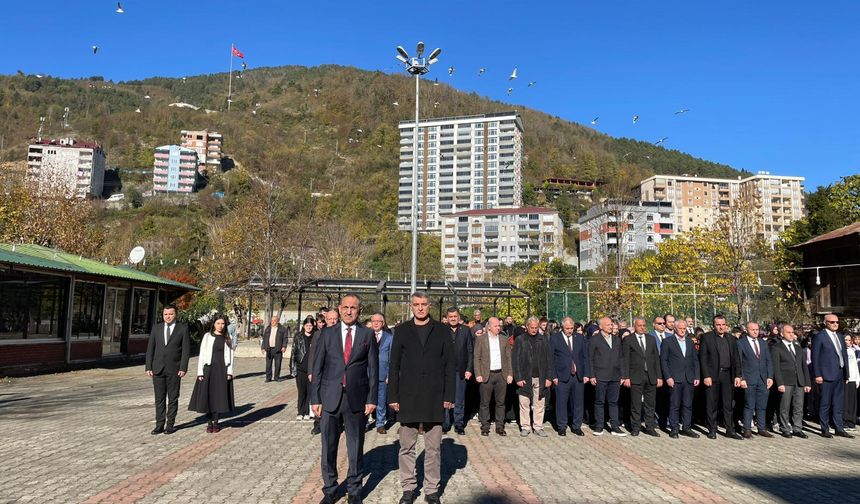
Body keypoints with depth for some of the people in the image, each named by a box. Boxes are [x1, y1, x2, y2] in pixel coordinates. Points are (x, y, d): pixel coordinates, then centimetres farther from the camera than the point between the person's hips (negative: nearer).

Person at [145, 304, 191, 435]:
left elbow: (186, 349, -4)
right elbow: (150, 348, 7)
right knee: (159, 399, 7)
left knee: (173, 398, 5)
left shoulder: (183, 328, -2)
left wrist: (183, 368, -11)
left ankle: (170, 425, 13)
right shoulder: (156, 328, 7)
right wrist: (148, 367, 0)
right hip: (158, 368, 3)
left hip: (174, 369, -3)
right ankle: (159, 425, 13)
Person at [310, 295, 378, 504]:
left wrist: (372, 399, -4)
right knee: (328, 448, 8)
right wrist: (315, 399, -2)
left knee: (356, 448, 9)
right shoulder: (327, 334, 4)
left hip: (357, 399, 0)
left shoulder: (367, 334, 2)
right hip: (330, 398, 1)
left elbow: (373, 369, 2)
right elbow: (317, 368, 3)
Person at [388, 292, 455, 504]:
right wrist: (393, 396, -1)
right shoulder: (401, 331, 5)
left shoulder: (442, 330, 5)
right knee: (406, 447, 7)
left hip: (434, 397, 0)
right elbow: (394, 365, 5)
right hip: (408, 397, 0)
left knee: (433, 448, 6)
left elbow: (450, 364, 4)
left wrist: (449, 395, -2)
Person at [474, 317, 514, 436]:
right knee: (485, 403, 3)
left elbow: (508, 358, 11)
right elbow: (477, 358, -1)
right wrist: (478, 375, -9)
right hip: (486, 375, -3)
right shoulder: (480, 339, 1)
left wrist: (510, 374, 4)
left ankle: (500, 426, 16)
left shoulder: (504, 340, 11)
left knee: (500, 402, 7)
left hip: (501, 374, 3)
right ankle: (485, 427, 12)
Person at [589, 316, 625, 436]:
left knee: (614, 402, 6)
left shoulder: (617, 340, 14)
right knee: (599, 402, 2)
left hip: (615, 377, 4)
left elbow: (620, 358, 16)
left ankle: (614, 427, 11)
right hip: (600, 377, -4)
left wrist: (622, 375, 10)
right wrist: (592, 376, -8)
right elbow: (590, 358, -2)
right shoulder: (594, 339, -1)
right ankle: (599, 426, 9)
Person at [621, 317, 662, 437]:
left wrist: (659, 376, 6)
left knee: (650, 404, 8)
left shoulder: (651, 339, 12)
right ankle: (635, 428, 11)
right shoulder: (628, 340, 0)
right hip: (636, 377, -3)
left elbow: (656, 358, 11)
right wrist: (626, 377, -9)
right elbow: (625, 360, -3)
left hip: (651, 377, 4)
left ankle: (650, 427, 16)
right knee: (636, 404, 2)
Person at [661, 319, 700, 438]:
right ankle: (674, 429, 7)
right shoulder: (667, 341, 1)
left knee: (688, 405, 6)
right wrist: (668, 377, -9)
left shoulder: (690, 342, 15)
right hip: (675, 379, -4)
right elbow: (663, 360, -2)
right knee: (674, 405, -1)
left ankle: (686, 428, 14)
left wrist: (696, 377, 6)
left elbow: (695, 360, 15)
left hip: (689, 379, 4)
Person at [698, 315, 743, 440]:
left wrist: (737, 375, 5)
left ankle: (730, 430, 15)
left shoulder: (731, 339, 12)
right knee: (711, 405, 3)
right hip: (712, 375, -3)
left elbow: (735, 359, 13)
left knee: (728, 404, 8)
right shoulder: (706, 337, -2)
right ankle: (712, 430, 12)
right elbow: (703, 358, -5)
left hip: (727, 375, 4)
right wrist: (706, 376, -12)